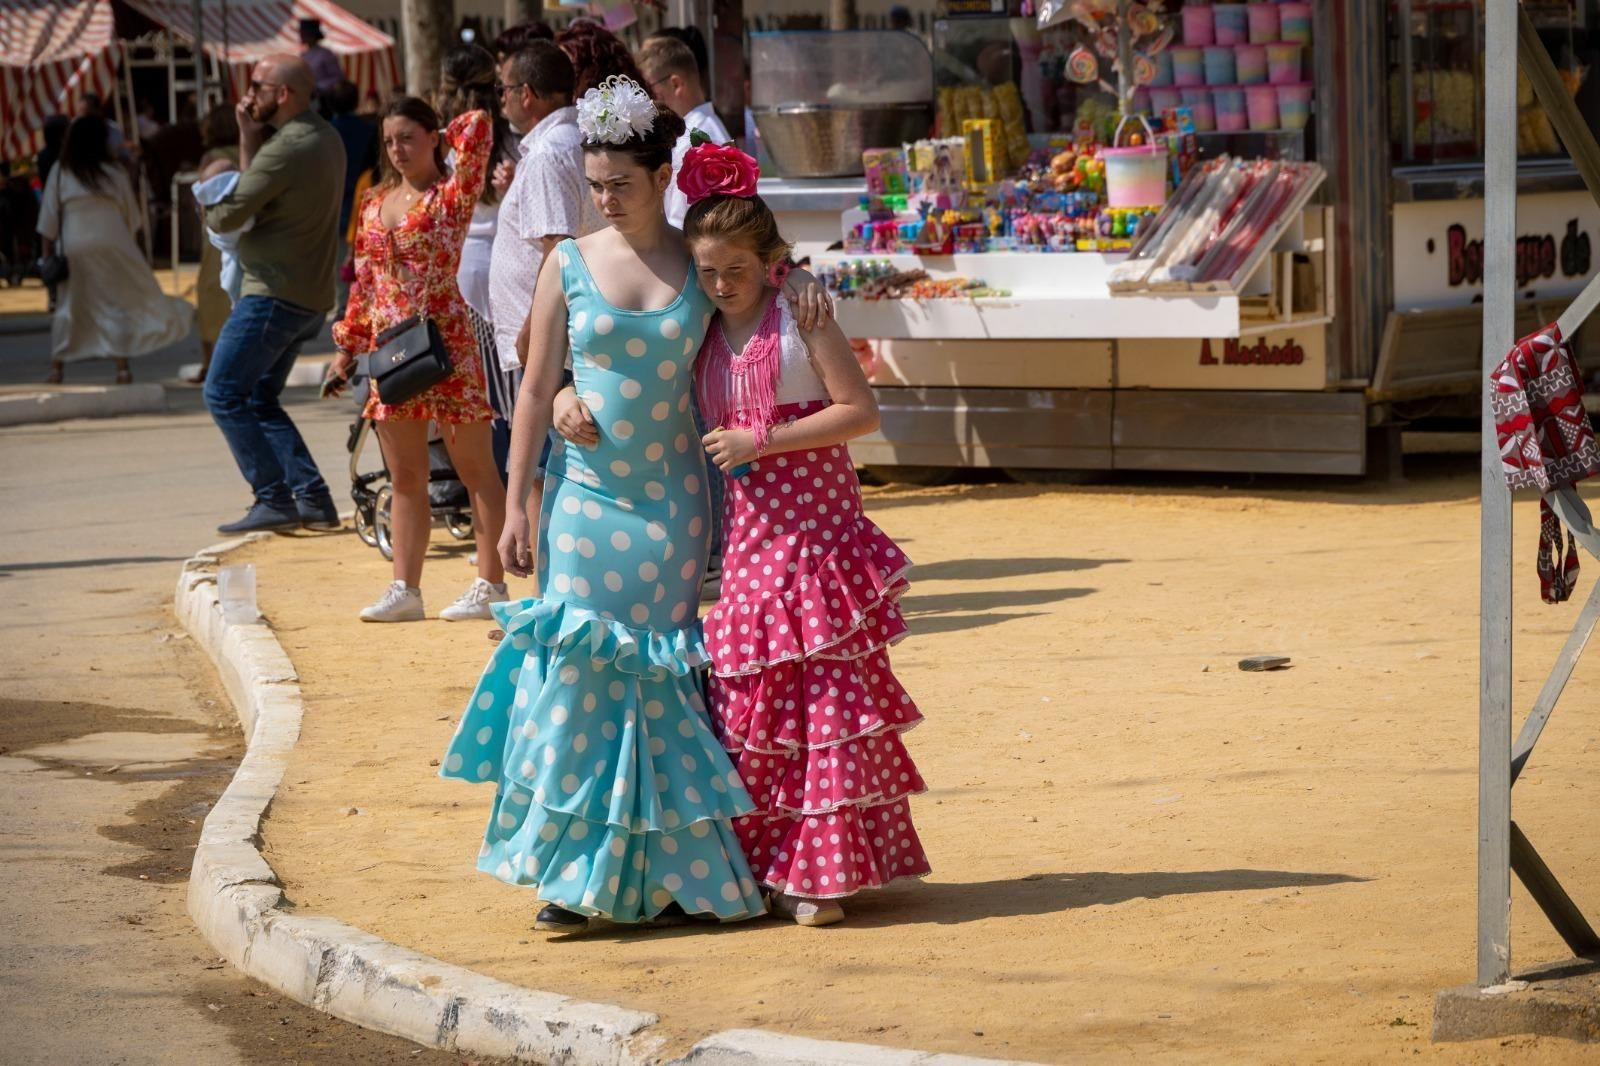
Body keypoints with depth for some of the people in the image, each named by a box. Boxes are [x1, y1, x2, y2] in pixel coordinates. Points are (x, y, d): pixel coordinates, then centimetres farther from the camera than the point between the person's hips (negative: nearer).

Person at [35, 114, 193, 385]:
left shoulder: (59, 173, 1)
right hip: (112, 247, -1)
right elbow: (132, 216, 6)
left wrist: (47, 254, 8)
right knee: (120, 302, 6)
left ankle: (57, 367, 11)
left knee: (67, 306, 11)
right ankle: (123, 366, 0)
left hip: (72, 248, 1)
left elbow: (48, 220, 2)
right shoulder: (115, 173, 1)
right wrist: (132, 245, 19)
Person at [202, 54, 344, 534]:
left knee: (224, 395, -4)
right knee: (260, 399, 17)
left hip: (274, 293, -10)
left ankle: (275, 500, -7)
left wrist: (209, 200, 6)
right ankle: (312, 497, 11)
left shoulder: (286, 149, -19)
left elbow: (225, 217, -16)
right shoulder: (325, 138, 13)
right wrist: (250, 141, 3)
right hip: (310, 295, 10)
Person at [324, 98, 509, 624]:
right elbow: (364, 282, 17)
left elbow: (478, 125, -20)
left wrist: (445, 139, 0)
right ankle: (405, 589, 13)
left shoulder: (452, 196, -6)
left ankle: (490, 585, 5)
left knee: (475, 470, 1)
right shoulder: (376, 204, 12)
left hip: (444, 342, -6)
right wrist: (347, 346, 15)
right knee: (405, 478, 9)